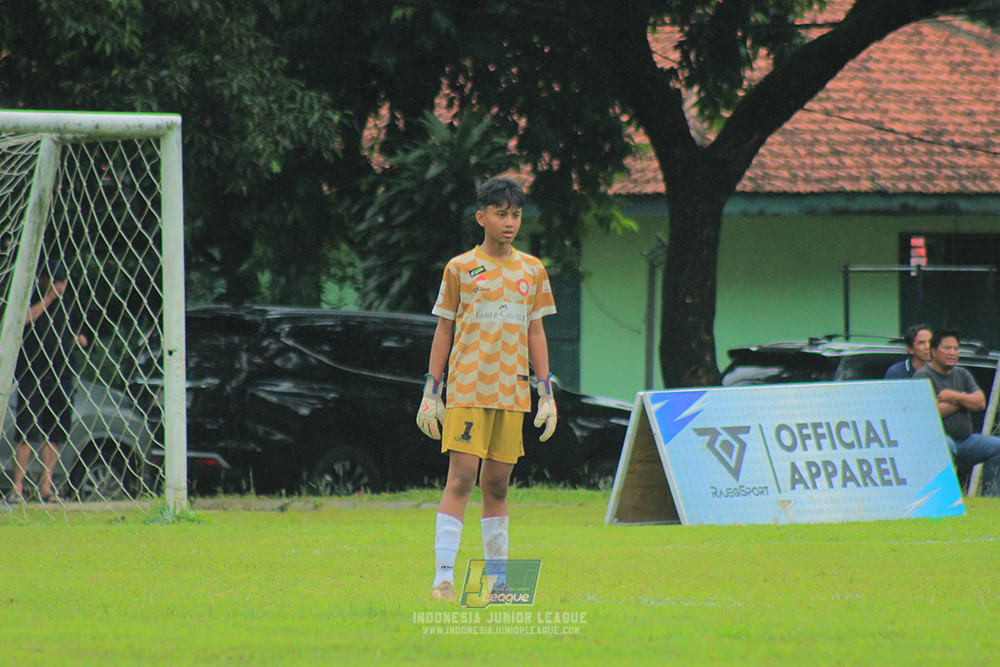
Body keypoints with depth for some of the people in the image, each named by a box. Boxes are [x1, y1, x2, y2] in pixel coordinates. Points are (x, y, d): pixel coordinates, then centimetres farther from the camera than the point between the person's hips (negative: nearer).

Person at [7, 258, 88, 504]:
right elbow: (23, 319, -22)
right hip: (31, 377, -6)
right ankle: (17, 488, -8)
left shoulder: (67, 305, 16)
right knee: (29, 435, -10)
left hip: (61, 378, 6)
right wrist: (47, 299, -18)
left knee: (54, 436, 5)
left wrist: (77, 340, 4)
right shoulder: (30, 299, -1)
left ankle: (45, 486, 10)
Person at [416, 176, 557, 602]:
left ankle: (497, 579, 11)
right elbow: (444, 331, 6)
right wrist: (430, 394, 2)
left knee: (497, 484, 6)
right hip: (467, 389, -3)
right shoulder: (460, 269, 3)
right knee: (461, 478, -11)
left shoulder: (532, 271, 12)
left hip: (512, 391, 3)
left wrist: (546, 394, 9)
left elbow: (536, 334, 14)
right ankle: (443, 579, -14)